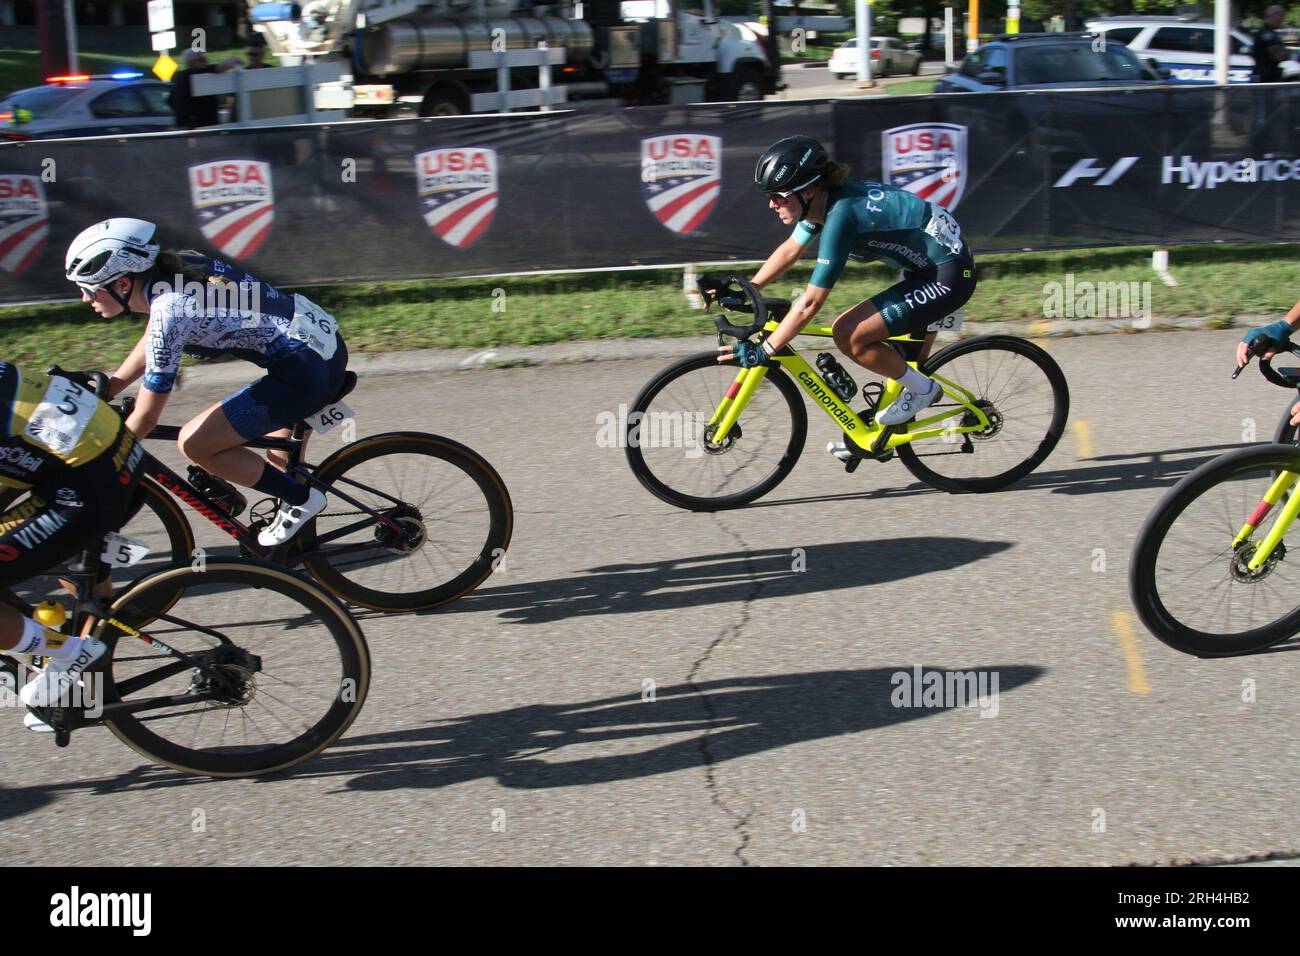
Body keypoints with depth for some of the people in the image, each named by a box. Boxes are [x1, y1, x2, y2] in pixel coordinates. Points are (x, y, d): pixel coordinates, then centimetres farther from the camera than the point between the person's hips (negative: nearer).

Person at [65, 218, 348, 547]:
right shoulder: (170, 269, 5)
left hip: (307, 369, -10)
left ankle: (301, 501, 5)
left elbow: (146, 417, -11)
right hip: (325, 341, 10)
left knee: (194, 444, -6)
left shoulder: (168, 310, -19)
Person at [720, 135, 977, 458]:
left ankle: (923, 389, 2)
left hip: (947, 275, -10)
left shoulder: (841, 215, -26)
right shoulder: (824, 199, -1)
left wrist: (762, 352, -22)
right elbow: (790, 249, 17)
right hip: (927, 264, 10)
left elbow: (810, 303, -25)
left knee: (848, 335, -15)